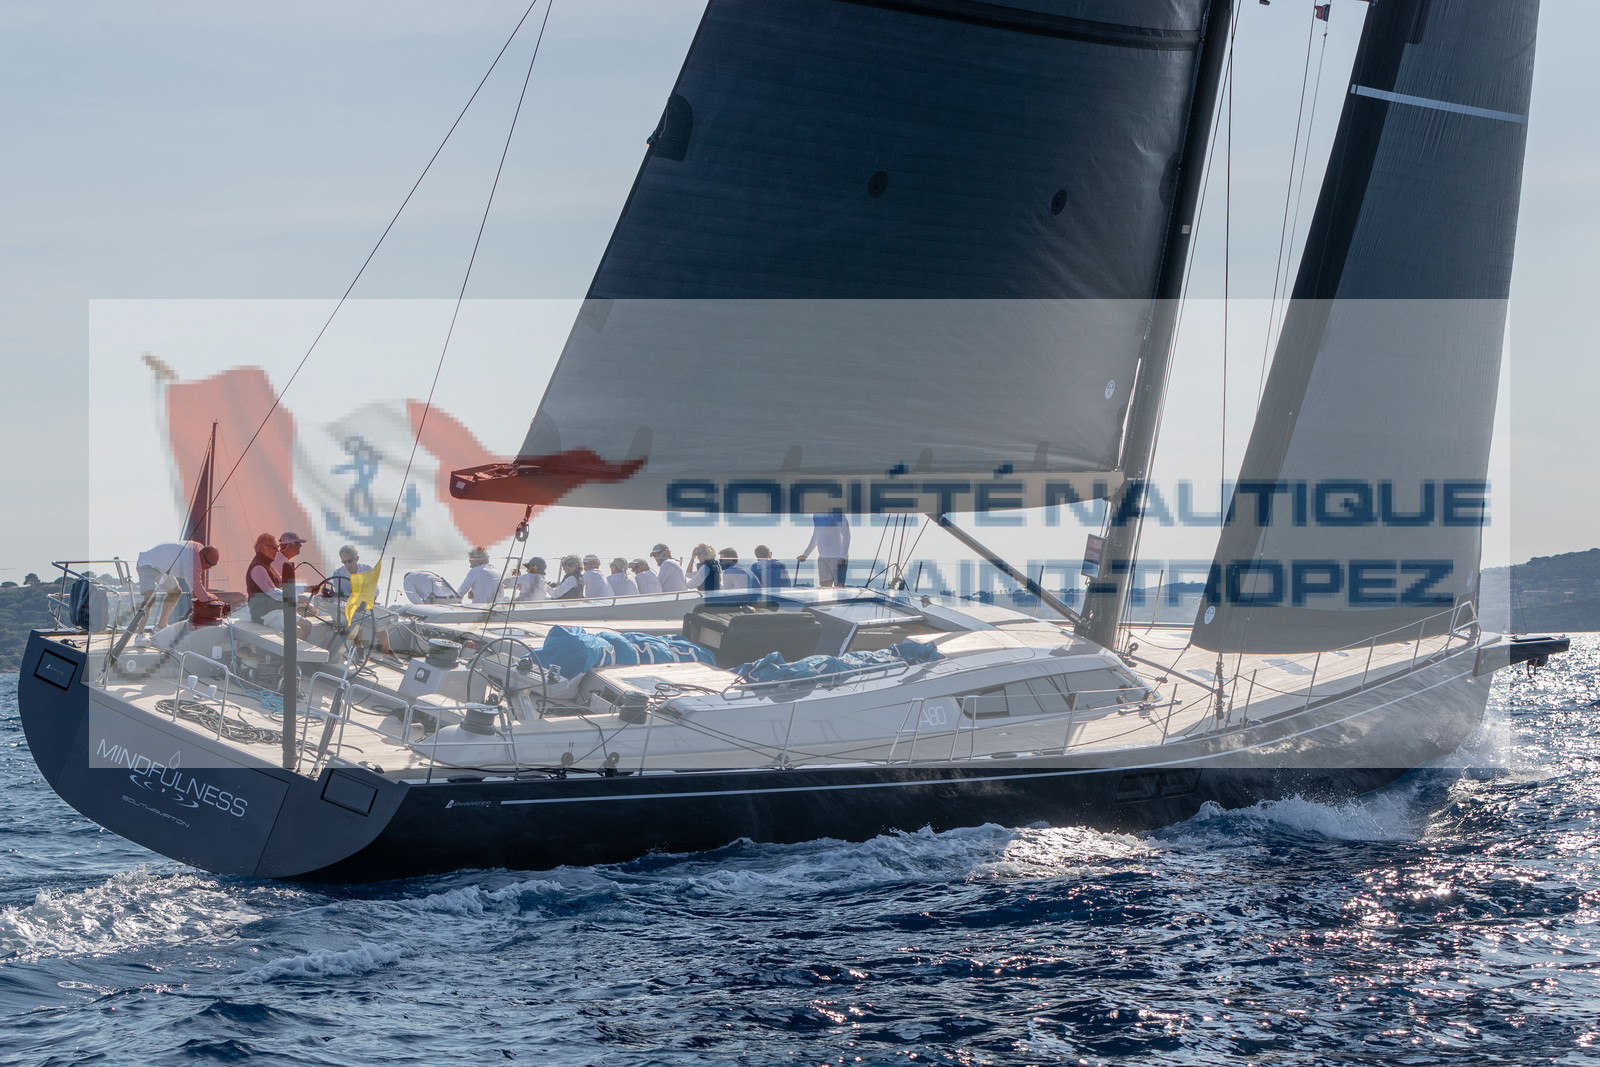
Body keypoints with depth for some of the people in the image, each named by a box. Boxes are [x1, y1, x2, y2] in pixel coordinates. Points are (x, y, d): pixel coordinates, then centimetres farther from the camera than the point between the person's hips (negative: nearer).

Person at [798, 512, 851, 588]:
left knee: (838, 587, -8)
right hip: (822, 557, 7)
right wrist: (805, 554, 30)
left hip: (837, 557, -7)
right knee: (825, 587, -2)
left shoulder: (836, 513, -12)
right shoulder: (816, 515, 12)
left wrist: (842, 557, -23)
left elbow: (846, 535, -16)